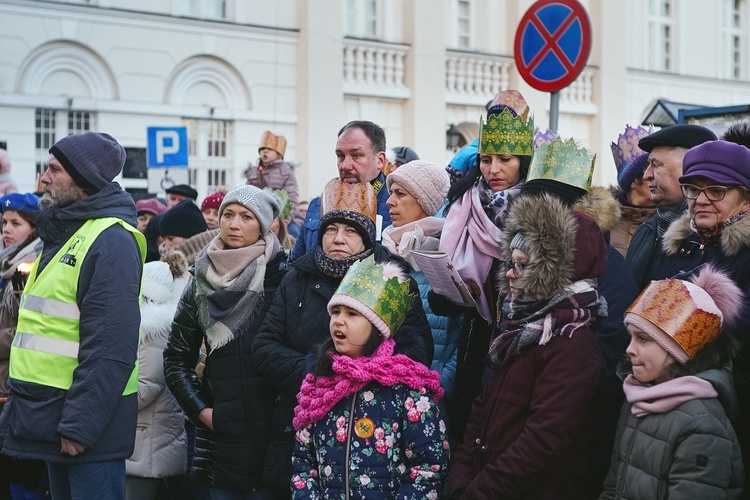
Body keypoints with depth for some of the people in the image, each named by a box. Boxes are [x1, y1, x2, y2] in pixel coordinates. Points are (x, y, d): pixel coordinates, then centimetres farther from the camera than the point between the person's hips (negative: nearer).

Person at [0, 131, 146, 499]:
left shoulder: (111, 241, -15)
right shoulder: (61, 234, 15)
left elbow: (111, 348, -22)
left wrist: (79, 424, -23)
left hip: (87, 428, -9)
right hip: (51, 416, 9)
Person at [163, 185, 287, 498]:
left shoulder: (282, 278, -1)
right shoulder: (202, 283, 10)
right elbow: (177, 357, 13)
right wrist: (199, 409, 3)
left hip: (270, 433, -3)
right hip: (220, 432, 3)